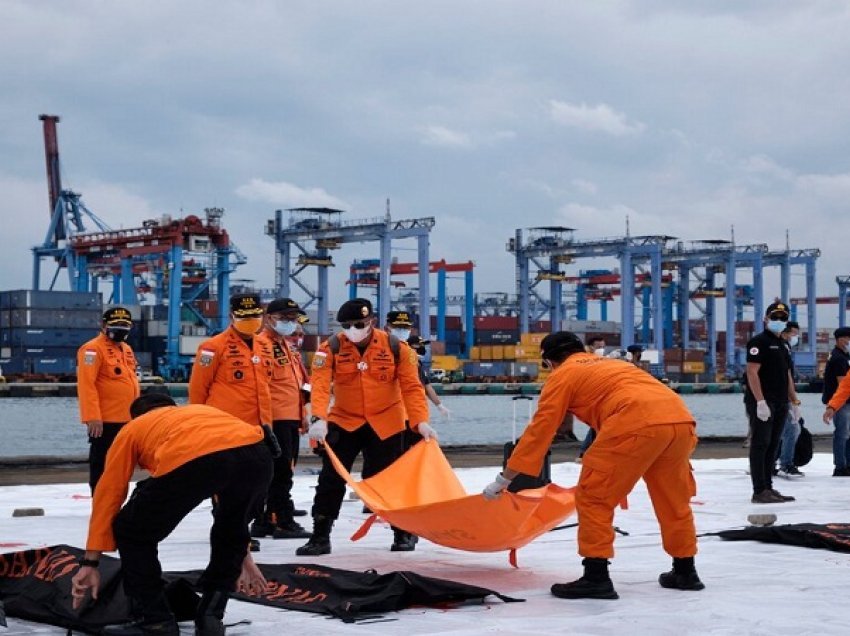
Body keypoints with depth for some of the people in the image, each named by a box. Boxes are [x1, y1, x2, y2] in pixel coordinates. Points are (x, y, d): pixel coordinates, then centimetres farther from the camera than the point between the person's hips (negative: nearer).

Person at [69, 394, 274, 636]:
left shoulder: (132, 428, 36)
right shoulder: (204, 413, 46)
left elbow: (108, 494, 31)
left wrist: (90, 563, 34)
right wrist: (241, 552, 58)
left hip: (192, 460, -4)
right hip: (256, 455, 4)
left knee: (131, 533, 21)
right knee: (230, 532, 35)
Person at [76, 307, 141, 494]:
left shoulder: (126, 349, 16)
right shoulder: (93, 349, -12)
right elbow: (86, 384, -19)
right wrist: (92, 417, -25)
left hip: (126, 419, 9)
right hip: (104, 421, -9)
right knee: (103, 465, -4)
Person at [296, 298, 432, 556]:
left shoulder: (395, 347, -11)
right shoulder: (331, 347, -12)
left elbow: (411, 387, -10)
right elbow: (320, 384, -22)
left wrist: (421, 421, -21)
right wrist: (319, 419, -37)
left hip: (385, 423, 0)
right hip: (343, 422, 0)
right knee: (331, 479, -1)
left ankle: (404, 533, 28)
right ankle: (320, 537, 9)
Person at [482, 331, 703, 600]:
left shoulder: (564, 374, 16)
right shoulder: (611, 365, 36)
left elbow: (539, 430, 12)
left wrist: (504, 479, 16)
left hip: (637, 423, -7)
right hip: (680, 418, 8)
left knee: (593, 495, 5)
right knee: (674, 498, 24)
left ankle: (596, 576, 2)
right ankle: (685, 571, 35)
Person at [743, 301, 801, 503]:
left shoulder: (783, 345, 20)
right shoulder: (759, 341, -7)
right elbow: (752, 372, -15)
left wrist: (794, 402, 19)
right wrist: (760, 401, -23)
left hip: (780, 404, 9)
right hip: (762, 403, -9)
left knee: (772, 446, 10)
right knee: (760, 445, -8)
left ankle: (768, 488, 16)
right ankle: (759, 492, -10)